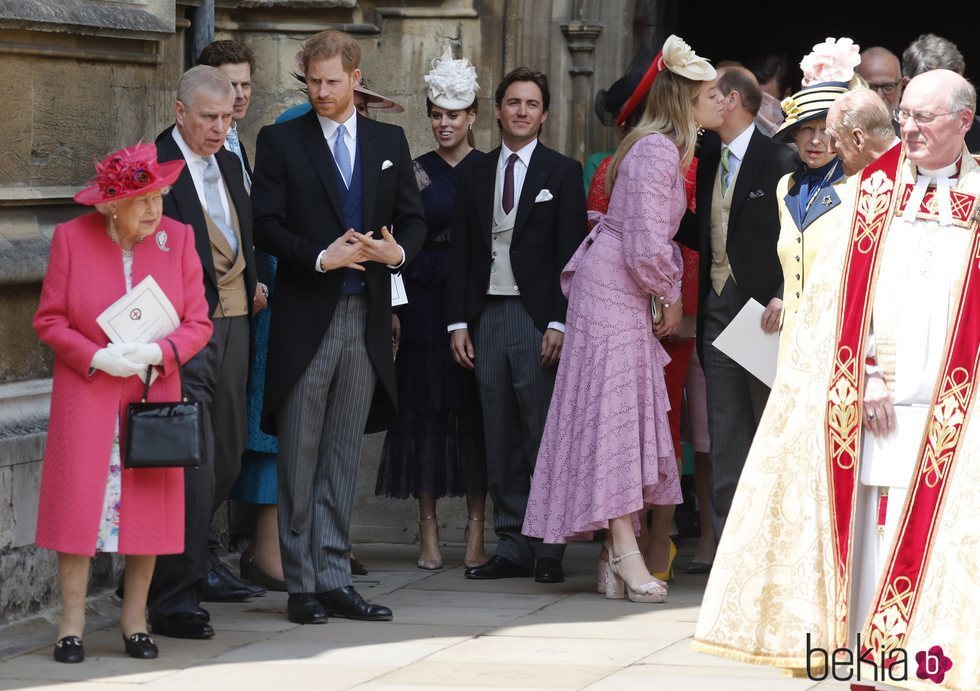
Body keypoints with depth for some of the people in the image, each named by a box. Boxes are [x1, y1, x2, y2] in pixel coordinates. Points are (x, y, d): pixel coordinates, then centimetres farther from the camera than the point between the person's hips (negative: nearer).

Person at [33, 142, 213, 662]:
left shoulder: (178, 238, 1)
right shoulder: (71, 238, -3)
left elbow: (198, 323, 1)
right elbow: (49, 320, -2)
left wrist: (157, 353, -17)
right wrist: (97, 357, -16)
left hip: (154, 394, 2)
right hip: (86, 394, -2)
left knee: (147, 501, 1)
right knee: (79, 501, -6)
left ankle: (135, 620, 12)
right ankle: (72, 623, 0)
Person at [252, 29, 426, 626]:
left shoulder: (389, 141, 12)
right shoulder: (281, 141, 2)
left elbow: (414, 219, 12)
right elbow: (267, 225, -4)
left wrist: (398, 251, -10)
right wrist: (321, 258, -17)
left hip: (366, 318, 3)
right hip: (306, 318, -3)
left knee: (343, 458, 7)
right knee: (300, 458, -1)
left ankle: (335, 579, 11)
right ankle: (302, 586, 4)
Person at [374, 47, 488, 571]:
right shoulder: (414, 172, 6)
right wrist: (393, 307, -3)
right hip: (424, 297, 1)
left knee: (476, 408, -1)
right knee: (425, 406, 0)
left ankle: (476, 531, 3)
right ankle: (429, 531, 5)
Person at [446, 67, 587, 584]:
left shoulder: (563, 172, 2)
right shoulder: (475, 173, 13)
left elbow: (570, 253, -3)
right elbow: (460, 252, 13)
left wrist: (559, 323, -11)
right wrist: (459, 321, 5)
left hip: (538, 319, -4)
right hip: (487, 316, 4)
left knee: (544, 438, -4)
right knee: (500, 442, 5)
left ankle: (548, 550, 0)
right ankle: (511, 547, 10)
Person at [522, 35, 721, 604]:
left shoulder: (669, 150, 14)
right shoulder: (656, 152, -18)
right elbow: (647, 245, -22)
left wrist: (671, 292, 5)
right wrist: (670, 296, -7)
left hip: (629, 294, 10)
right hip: (613, 287, -10)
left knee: (625, 415, 8)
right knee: (615, 408, -10)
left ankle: (619, 554, 9)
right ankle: (626, 552, -11)